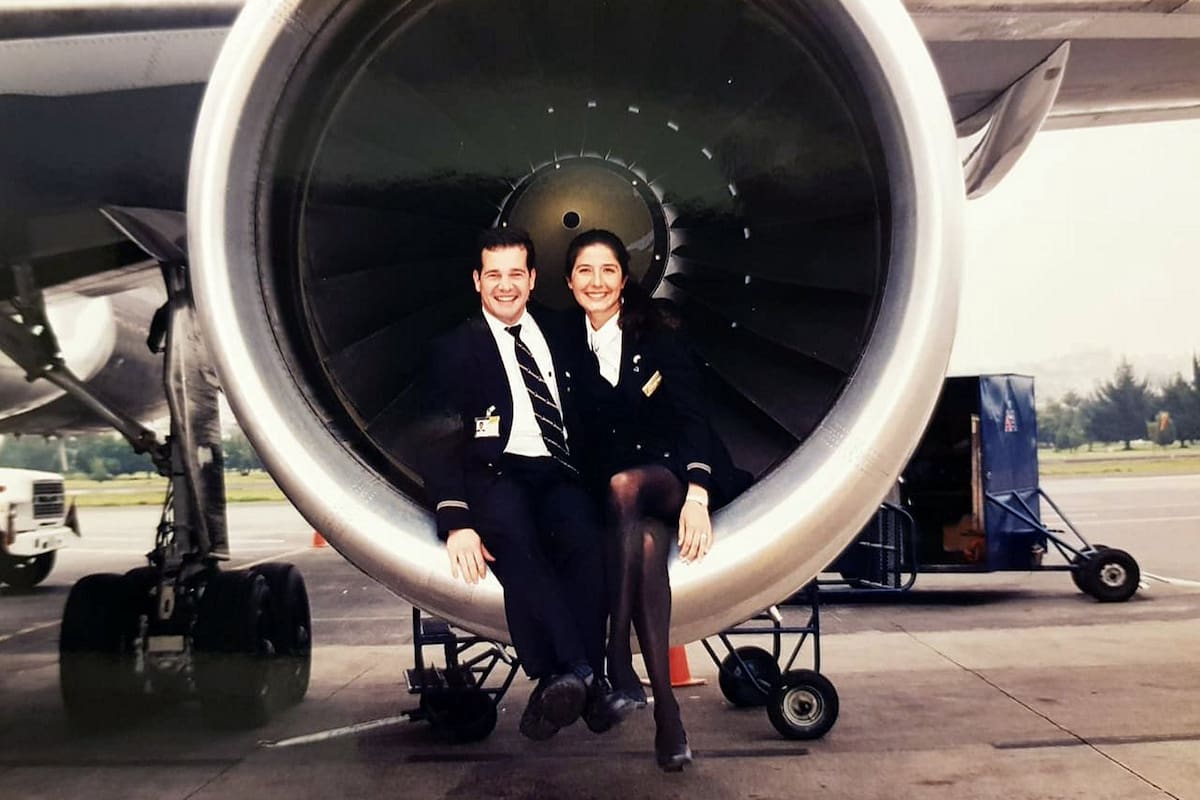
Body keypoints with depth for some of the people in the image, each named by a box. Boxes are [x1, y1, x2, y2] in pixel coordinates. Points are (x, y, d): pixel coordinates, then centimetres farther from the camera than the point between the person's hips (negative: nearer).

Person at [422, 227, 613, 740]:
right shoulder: (456, 348, 11)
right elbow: (443, 443, -1)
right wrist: (456, 520, -18)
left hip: (558, 476, 3)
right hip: (495, 475, -2)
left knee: (584, 540, -33)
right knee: (513, 538, -38)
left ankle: (561, 683, -31)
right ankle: (582, 678, -40)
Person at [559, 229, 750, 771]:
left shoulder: (657, 335, -2)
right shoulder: (568, 345, 7)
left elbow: (692, 415, -11)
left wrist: (697, 493, -25)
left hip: (674, 473, -2)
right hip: (612, 482, 2)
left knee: (624, 484, -36)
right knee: (645, 545, -31)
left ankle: (618, 660, -33)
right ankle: (666, 712, -33)